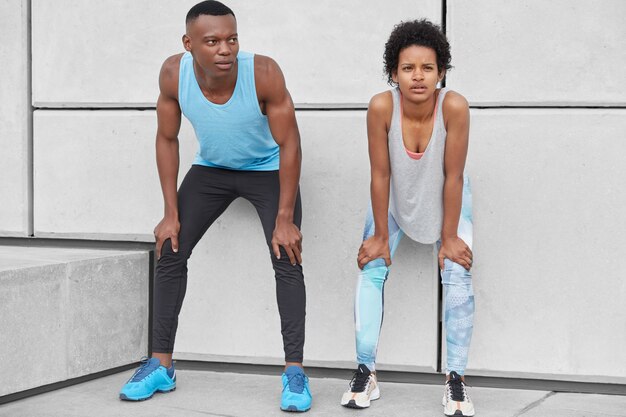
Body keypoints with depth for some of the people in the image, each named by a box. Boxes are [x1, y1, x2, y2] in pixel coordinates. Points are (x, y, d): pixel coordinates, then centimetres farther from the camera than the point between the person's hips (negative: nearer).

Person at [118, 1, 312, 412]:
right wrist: (172, 213, -9)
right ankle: (161, 366, 10)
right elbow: (167, 139, -10)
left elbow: (289, 144, -24)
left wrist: (285, 220, -22)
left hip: (269, 170, -3)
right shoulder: (174, 73, -25)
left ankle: (295, 372, -9)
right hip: (211, 169, 3)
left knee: (287, 260, -15)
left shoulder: (263, 73, -34)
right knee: (170, 251, -1)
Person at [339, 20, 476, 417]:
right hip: (394, 199, 1)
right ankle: (366, 372, 5)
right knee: (371, 271, -6)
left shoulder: (454, 106, -35)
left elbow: (453, 176, -25)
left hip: (446, 199, -1)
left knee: (458, 277, -12)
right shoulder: (382, 107, -32)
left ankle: (456, 379, -3)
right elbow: (380, 174, -22)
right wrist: (380, 235, -13)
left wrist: (450, 237, -17)